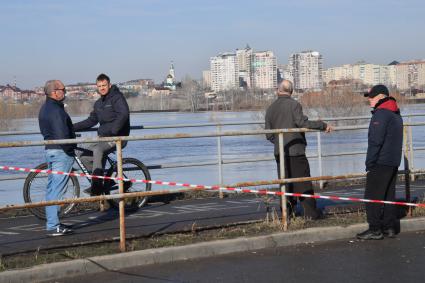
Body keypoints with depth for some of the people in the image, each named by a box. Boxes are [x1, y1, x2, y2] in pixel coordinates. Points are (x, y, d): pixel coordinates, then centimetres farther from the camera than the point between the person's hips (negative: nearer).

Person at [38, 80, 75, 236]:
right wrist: (69, 150, -13)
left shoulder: (45, 108, 13)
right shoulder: (56, 110, -19)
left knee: (52, 188, 15)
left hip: (50, 150, 10)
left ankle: (51, 223, 22)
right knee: (57, 190, -8)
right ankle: (54, 226, -7)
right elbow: (62, 135, -26)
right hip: (61, 152, -10)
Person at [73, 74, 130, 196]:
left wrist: (113, 131, -33)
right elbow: (91, 120, 24)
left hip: (118, 137, -9)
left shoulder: (117, 97, -8)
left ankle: (96, 187, -32)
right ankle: (106, 180, 8)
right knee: (85, 157, -4)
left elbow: (123, 115, -23)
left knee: (98, 150, -33)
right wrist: (73, 127, 16)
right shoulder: (98, 103, 17)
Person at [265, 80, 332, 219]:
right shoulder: (293, 104, -9)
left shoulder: (270, 108, 8)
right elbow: (302, 123, -18)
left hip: (279, 152, 5)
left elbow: (269, 135, 11)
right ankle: (311, 212, 2)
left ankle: (287, 213, 9)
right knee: (303, 182, 1)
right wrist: (323, 125, -9)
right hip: (295, 150, -5)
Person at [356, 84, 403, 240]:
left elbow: (375, 141, -20)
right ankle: (389, 228, 14)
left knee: (372, 196, -5)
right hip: (393, 163, 10)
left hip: (380, 163, -10)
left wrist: (369, 163, -16)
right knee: (389, 195, 12)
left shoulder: (381, 113, -15)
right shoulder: (396, 114, 17)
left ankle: (375, 230, -6)